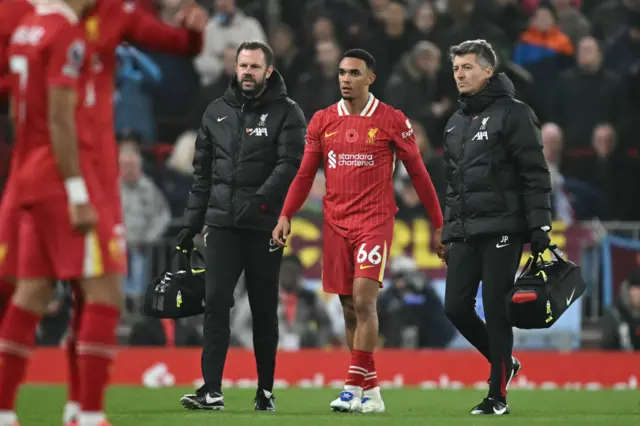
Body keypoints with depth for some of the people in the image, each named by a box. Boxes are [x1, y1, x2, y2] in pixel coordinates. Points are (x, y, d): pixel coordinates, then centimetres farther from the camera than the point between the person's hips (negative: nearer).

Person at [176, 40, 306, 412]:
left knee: (264, 309, 5)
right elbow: (202, 171, 17)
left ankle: (266, 391, 15)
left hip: (265, 227, -3)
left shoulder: (287, 113, -1)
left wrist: (260, 199, -27)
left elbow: (291, 164, -13)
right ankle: (212, 390, -10)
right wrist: (191, 223, 13)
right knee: (216, 304, -8)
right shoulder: (217, 112, 13)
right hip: (222, 224, 3)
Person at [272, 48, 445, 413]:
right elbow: (306, 174, 13)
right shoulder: (322, 121, 9)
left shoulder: (392, 121, -1)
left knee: (364, 301, -16)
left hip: (375, 222, -4)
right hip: (336, 225, 4)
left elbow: (418, 173, 3)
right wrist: (286, 215, 1)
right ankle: (371, 393, 11)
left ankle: (355, 387, -15)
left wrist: (438, 226, 3)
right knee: (350, 309, 5)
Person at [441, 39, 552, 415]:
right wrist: (449, 229, 22)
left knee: (496, 309, -7)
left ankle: (498, 395, 1)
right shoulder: (456, 122, 18)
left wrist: (540, 226, -15)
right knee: (456, 306, 2)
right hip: (464, 231, 7)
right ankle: (504, 362, 24)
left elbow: (536, 175, -10)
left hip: (502, 229, -7)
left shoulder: (513, 113, -5)